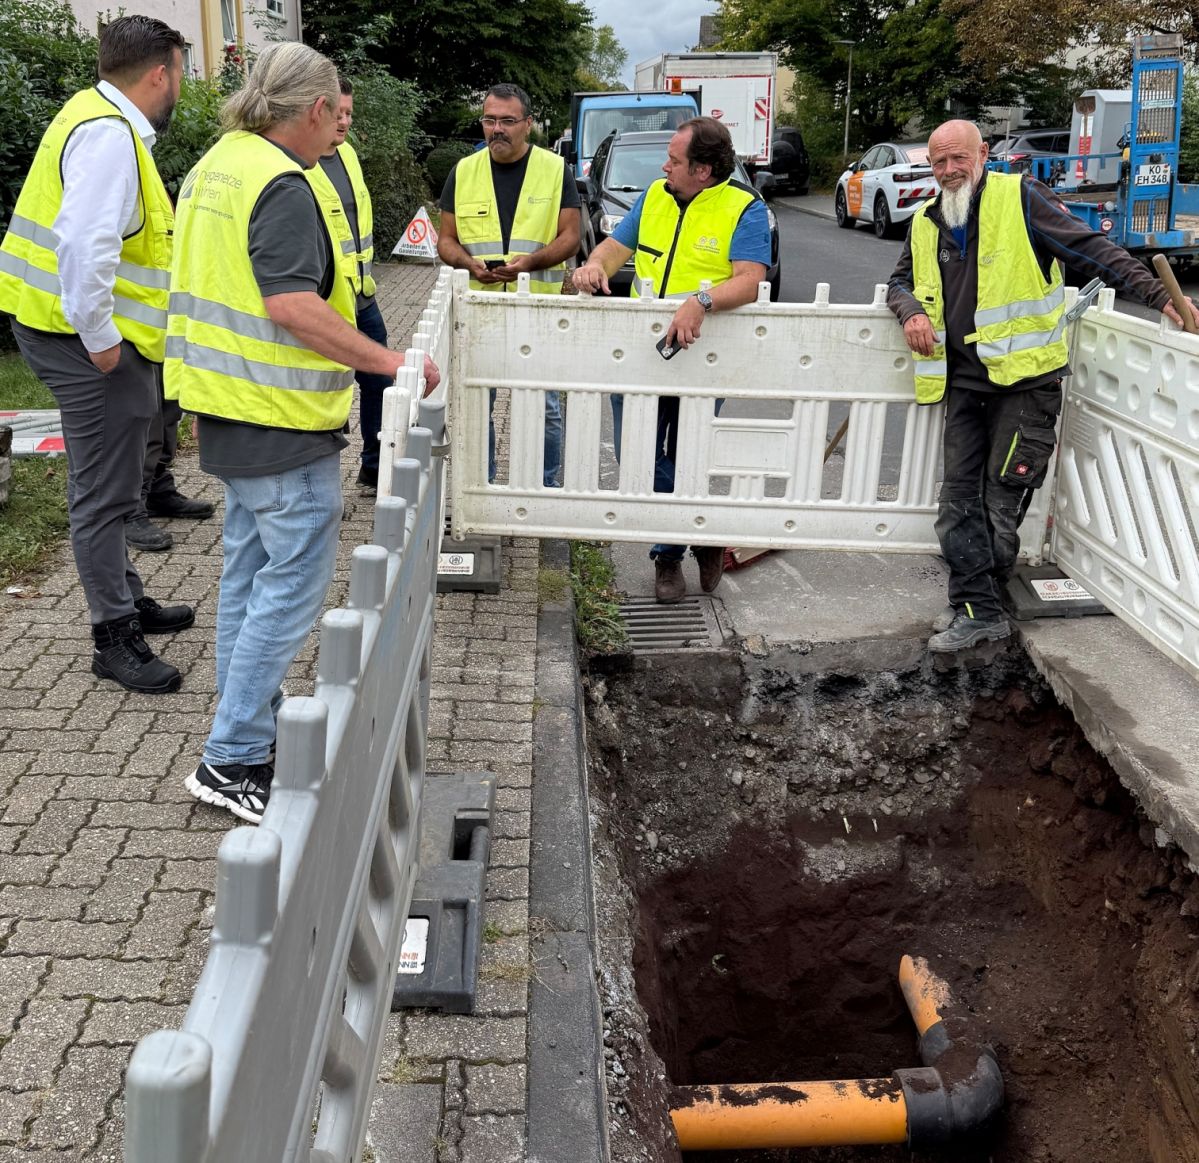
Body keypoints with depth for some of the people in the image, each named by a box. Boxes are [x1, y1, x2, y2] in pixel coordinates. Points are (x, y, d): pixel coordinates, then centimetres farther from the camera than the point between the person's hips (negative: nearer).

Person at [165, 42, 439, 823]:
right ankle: (233, 760, 2)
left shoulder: (217, 165, 13)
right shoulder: (282, 186, -18)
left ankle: (252, 723, 29)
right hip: (282, 419, -10)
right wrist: (388, 362, -23)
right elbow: (293, 307, -27)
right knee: (295, 582, -3)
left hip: (230, 409, 10)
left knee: (252, 570, 17)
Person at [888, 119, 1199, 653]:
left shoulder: (1020, 198, -5)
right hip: (964, 384, 6)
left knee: (1003, 499, -3)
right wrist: (911, 311, 0)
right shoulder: (925, 223, 12)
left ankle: (978, 601, 13)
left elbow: (1093, 251, -8)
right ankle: (979, 610, 8)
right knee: (959, 498, 2)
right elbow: (901, 281, 25)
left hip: (1025, 380, -6)